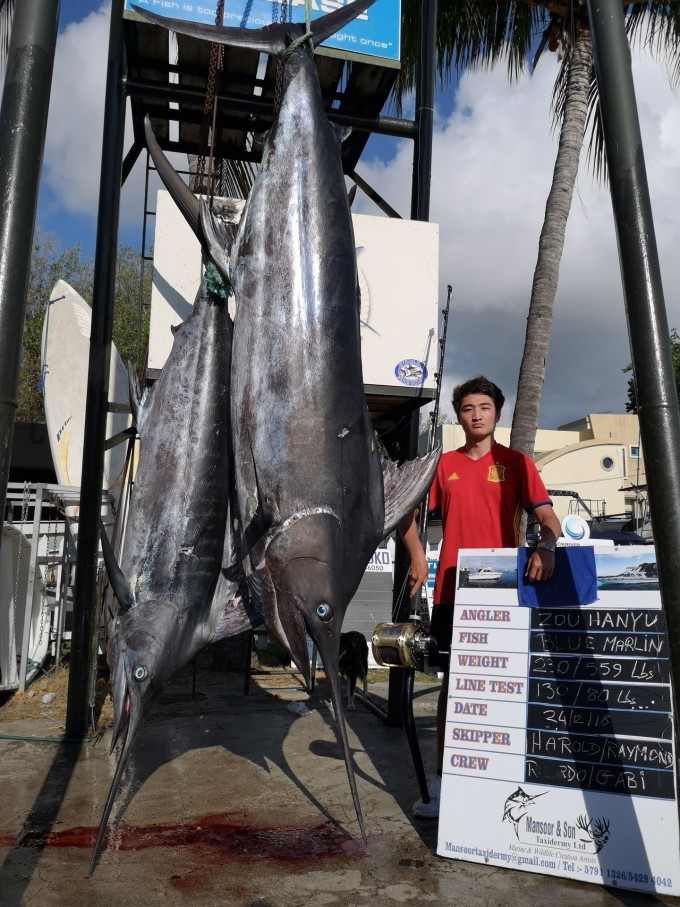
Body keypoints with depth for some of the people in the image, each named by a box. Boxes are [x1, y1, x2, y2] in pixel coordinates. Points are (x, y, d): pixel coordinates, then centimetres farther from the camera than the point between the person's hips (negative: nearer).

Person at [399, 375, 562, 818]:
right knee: (452, 681, 8)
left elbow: (548, 517, -5)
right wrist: (418, 556, -1)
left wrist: (546, 547, -27)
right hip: (452, 590, 2)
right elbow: (408, 511, 14)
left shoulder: (516, 463, 3)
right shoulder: (444, 464, 8)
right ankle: (442, 781, 18)